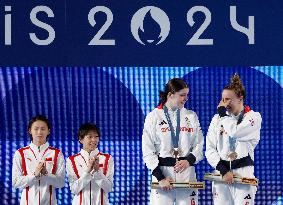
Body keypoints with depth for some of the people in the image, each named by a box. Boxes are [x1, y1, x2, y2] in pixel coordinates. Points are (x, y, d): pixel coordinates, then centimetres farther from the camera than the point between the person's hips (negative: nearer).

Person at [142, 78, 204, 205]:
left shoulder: (191, 116, 9)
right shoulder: (154, 116, 1)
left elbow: (199, 146, 9)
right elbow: (148, 152, -1)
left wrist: (189, 160, -12)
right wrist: (160, 178, -9)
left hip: (187, 172, 2)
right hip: (162, 171, -2)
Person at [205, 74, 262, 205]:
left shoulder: (254, 117, 2)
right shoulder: (217, 119, 12)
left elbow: (234, 132, -17)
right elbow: (210, 149, 6)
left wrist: (223, 112, -2)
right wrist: (223, 170, -7)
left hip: (244, 173, -3)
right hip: (221, 173, 3)